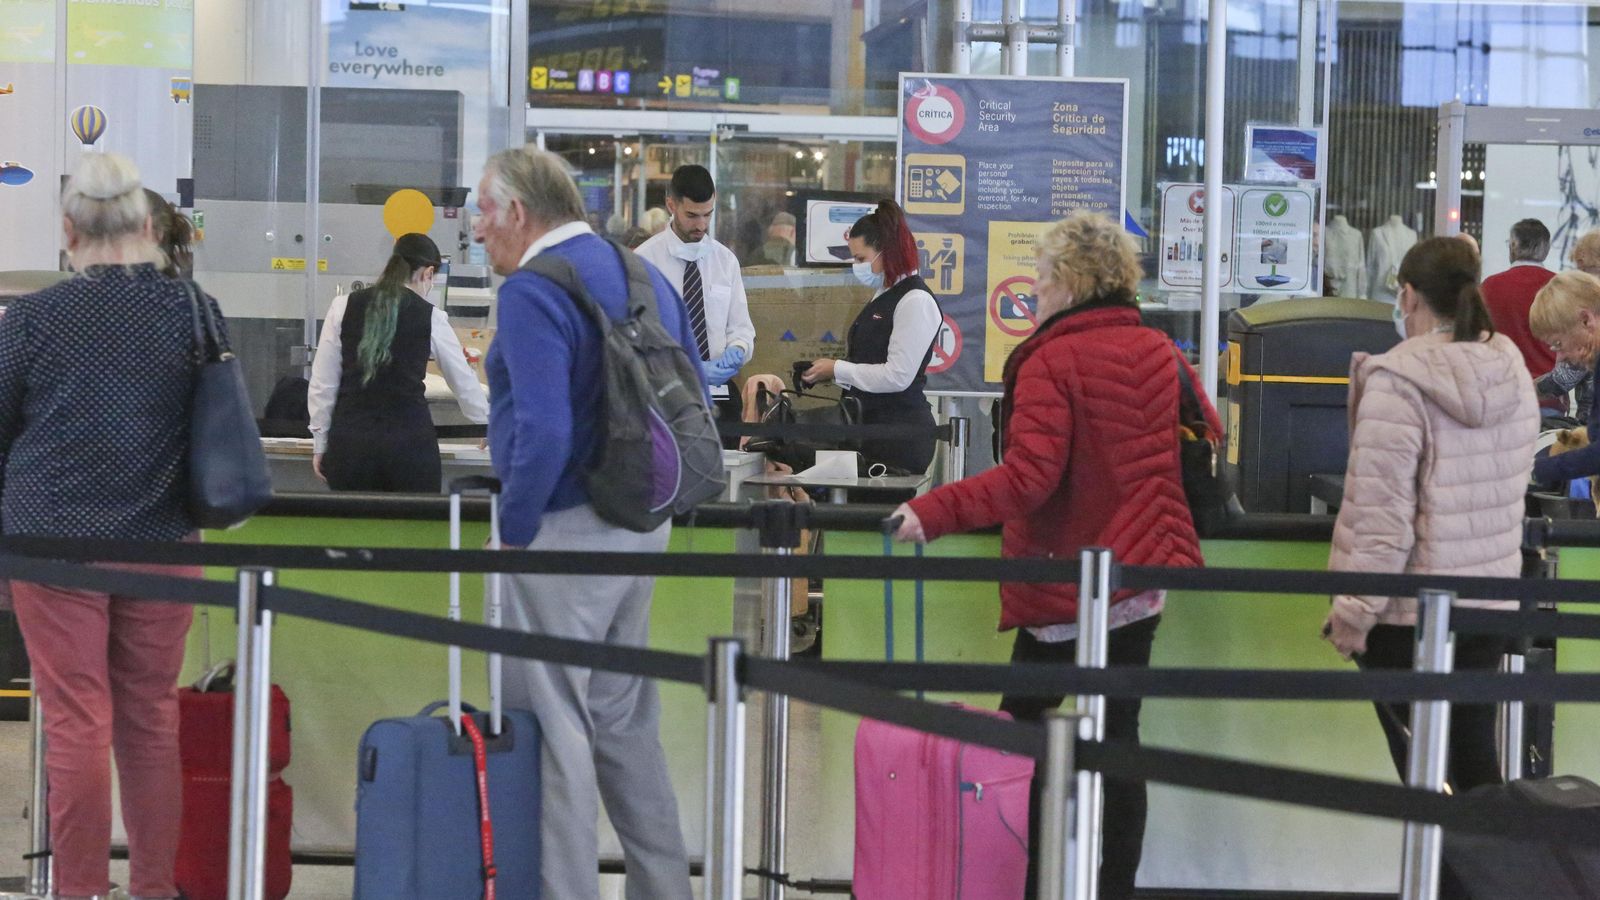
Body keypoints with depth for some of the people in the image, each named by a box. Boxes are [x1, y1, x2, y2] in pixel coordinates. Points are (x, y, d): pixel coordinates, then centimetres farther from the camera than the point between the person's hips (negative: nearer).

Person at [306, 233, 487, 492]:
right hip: (409, 441, -2)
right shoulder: (431, 318, 3)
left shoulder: (344, 307, 4)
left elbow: (323, 383, 5)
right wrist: (487, 426, 33)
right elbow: (465, 383, 16)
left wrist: (320, 442, 14)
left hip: (350, 439, 2)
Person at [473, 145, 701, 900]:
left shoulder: (533, 292, -17)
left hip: (562, 533, -9)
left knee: (553, 725, -1)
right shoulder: (646, 274, 10)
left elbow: (542, 432, -27)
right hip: (642, 527, 9)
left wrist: (514, 528, -15)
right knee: (626, 722, 18)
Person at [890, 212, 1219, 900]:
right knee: (1117, 735, 8)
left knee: (1022, 723, 8)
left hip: (1064, 586, -6)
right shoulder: (1159, 352, 6)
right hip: (1141, 575, 6)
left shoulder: (1052, 361, -15)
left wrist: (931, 514, -28)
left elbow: (1029, 477, -24)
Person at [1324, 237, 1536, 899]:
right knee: (1476, 764, 14)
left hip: (1412, 613, -6)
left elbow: (1380, 513, -20)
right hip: (1492, 601, 6)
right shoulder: (1514, 375, 3)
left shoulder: (1397, 383, -18)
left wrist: (1354, 609, -14)